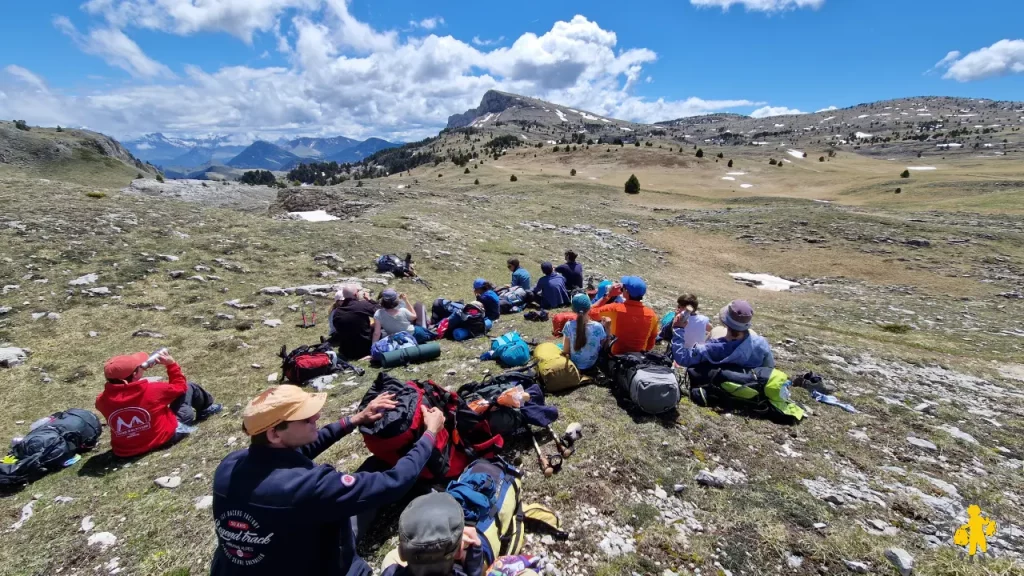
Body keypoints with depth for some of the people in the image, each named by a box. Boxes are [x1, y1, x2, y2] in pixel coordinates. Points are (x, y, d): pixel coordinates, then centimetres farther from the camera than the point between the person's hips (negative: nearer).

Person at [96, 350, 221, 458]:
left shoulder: (102, 400, -14)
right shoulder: (151, 390, -26)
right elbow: (180, 386, -8)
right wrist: (171, 364, -3)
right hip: (165, 436, -5)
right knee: (189, 387, 8)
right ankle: (206, 410, 38)